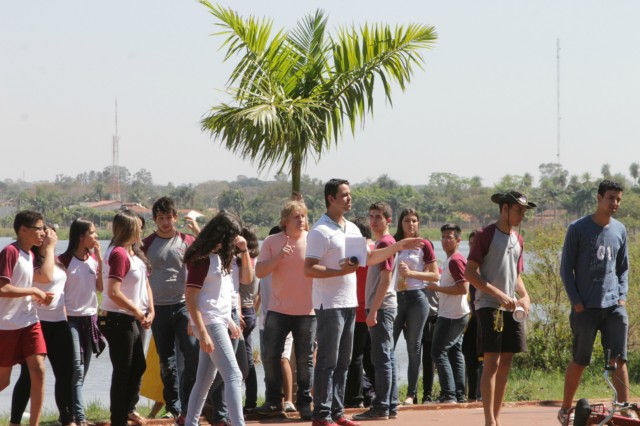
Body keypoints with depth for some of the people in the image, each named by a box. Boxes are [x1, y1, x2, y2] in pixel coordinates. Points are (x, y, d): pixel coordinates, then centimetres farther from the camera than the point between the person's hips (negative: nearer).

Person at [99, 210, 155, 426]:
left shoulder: (133, 252, 10)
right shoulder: (119, 254, -20)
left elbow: (144, 283, 13)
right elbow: (113, 293, -26)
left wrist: (150, 311, 1)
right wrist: (138, 312, -15)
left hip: (132, 319, 10)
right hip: (119, 320, -10)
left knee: (138, 366, 20)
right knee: (123, 371, -2)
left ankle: (128, 408, 35)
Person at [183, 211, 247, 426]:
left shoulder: (218, 256, 13)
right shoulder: (202, 259, -14)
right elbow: (190, 298, -18)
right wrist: (202, 333, -22)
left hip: (219, 322, 9)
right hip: (209, 323, -9)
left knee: (205, 380, 11)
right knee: (233, 376, -13)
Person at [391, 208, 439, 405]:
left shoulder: (424, 245, 2)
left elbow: (435, 276, -1)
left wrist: (411, 273, -11)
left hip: (416, 298, -2)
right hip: (395, 297, 2)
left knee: (414, 346, 2)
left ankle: (412, 393, 5)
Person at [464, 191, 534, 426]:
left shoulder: (518, 241, 16)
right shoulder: (485, 235, -6)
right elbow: (469, 273, -10)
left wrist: (524, 296, 4)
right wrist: (499, 295, -17)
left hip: (510, 308, 7)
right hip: (489, 307, -7)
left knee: (506, 362, 6)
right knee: (492, 362, -12)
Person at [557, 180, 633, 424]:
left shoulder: (619, 230, 10)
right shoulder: (578, 229, -2)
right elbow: (566, 268, 0)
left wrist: (622, 295, 4)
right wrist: (576, 301, -7)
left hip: (614, 306, 3)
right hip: (585, 308, -3)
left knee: (619, 360, -4)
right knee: (580, 362, 3)